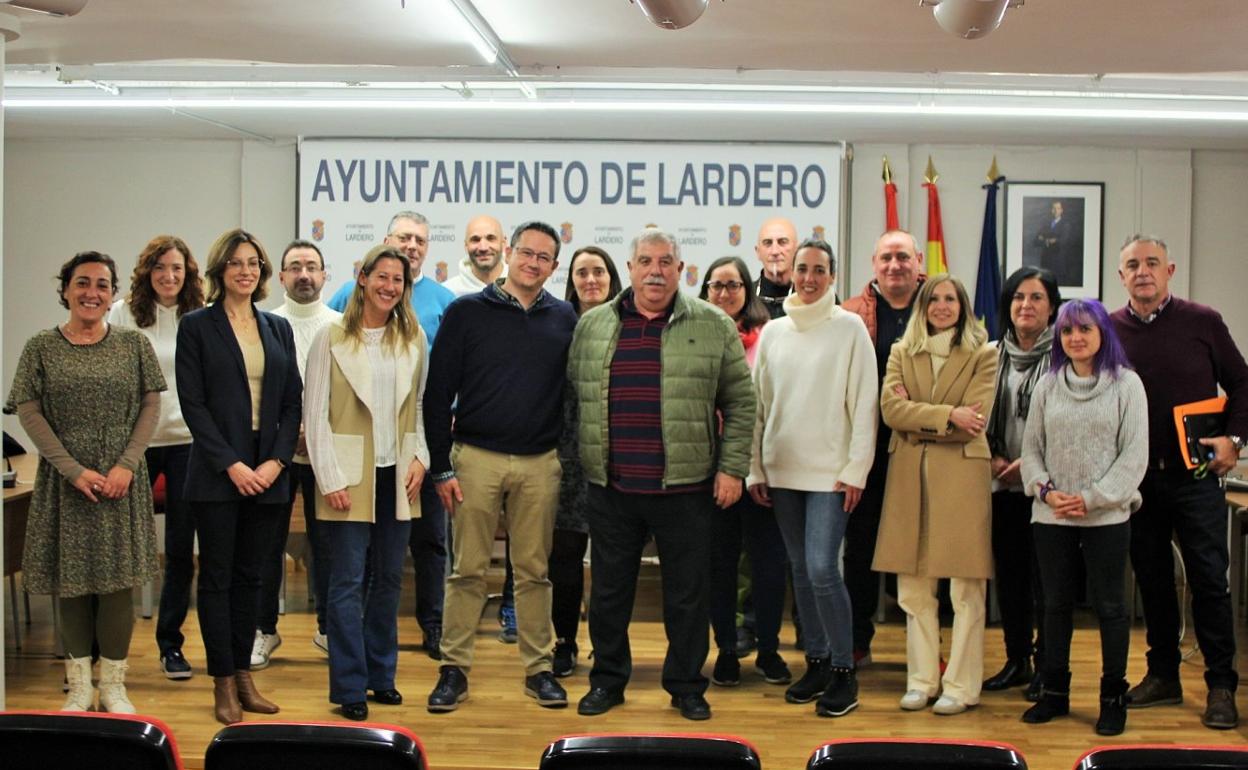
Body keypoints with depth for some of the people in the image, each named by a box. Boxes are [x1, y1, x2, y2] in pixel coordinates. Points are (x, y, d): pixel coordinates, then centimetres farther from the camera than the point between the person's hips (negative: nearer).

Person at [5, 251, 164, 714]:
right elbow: (28, 412, -2)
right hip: (64, 481, 0)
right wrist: (74, 470, -12)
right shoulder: (41, 348, 2)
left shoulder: (133, 345, 5)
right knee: (71, 580, 4)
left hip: (122, 480, 0)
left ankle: (113, 684, 11)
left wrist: (126, 465, -10)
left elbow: (151, 405, 2)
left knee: (118, 580, 0)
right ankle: (79, 686, 14)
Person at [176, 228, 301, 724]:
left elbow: (292, 403, 9)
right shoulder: (196, 326, 0)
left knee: (250, 576, 10)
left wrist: (276, 461, -5)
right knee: (217, 577, 2)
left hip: (268, 474, 4)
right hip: (217, 475, -4)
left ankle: (244, 675, 18)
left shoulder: (278, 328, 11)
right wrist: (231, 465, -13)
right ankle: (223, 683, 9)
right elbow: (193, 404, -6)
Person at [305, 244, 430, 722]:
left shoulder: (413, 338, 8)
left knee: (389, 579, 11)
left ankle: (381, 675, 23)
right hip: (350, 477, -4)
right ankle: (349, 687, 6)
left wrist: (420, 457, 0)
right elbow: (315, 413, -5)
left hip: (397, 476, 4)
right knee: (348, 582, -2)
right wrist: (330, 479, -10)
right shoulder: (333, 337, -3)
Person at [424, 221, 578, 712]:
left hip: (540, 464, 2)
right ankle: (454, 669, 12)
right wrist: (442, 466, -5)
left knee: (535, 571, 8)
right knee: (468, 570, 3)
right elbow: (438, 392, -1)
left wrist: (570, 456, 3)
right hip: (476, 457, -2)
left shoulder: (564, 319, 7)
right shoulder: (467, 312, 0)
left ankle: (539, 668, 17)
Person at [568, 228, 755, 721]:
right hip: (610, 487, 2)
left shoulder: (714, 326, 2)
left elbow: (740, 403, 2)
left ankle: (686, 685, 23)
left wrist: (732, 468, -3)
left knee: (687, 593, 7)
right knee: (609, 590, 11)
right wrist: (576, 460, 7)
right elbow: (571, 394, 12)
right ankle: (607, 680, 27)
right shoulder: (592, 326, 7)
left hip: (685, 487, -2)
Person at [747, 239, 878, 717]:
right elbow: (759, 403, 11)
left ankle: (843, 671, 1)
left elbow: (864, 403, -5)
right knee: (800, 569, 11)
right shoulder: (773, 331, 9)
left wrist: (856, 469, -10)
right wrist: (756, 468, 8)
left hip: (830, 471, -5)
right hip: (782, 470, 5)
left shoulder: (849, 327, -3)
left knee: (822, 569, -11)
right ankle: (816, 661, 23)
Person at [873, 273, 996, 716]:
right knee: (913, 588, 6)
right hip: (910, 477, 3)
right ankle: (921, 680, 15)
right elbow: (890, 410, -4)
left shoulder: (982, 355, 3)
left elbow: (974, 422, -9)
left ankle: (961, 686, 7)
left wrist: (916, 416, -6)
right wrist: (947, 416, -13)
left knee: (966, 590, 0)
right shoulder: (901, 353, 12)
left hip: (962, 476, -3)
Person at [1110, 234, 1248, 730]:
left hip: (1195, 472, -2)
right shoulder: (1109, 331, 3)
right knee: (1151, 577, 10)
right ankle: (1163, 675, 22)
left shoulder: (1203, 322, 0)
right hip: (1137, 478, 2)